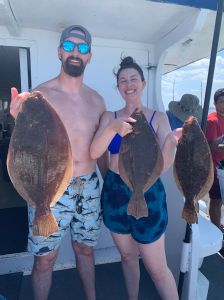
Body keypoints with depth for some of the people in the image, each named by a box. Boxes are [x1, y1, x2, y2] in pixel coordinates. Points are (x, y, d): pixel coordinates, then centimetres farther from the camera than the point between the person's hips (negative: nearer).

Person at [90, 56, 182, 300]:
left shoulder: (158, 118, -4)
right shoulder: (109, 117, 1)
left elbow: (163, 166, -12)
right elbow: (94, 153, -13)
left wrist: (171, 141, -32)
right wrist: (113, 128, -30)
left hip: (147, 195, -2)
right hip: (114, 193, 3)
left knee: (157, 268, 8)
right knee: (127, 256, 23)